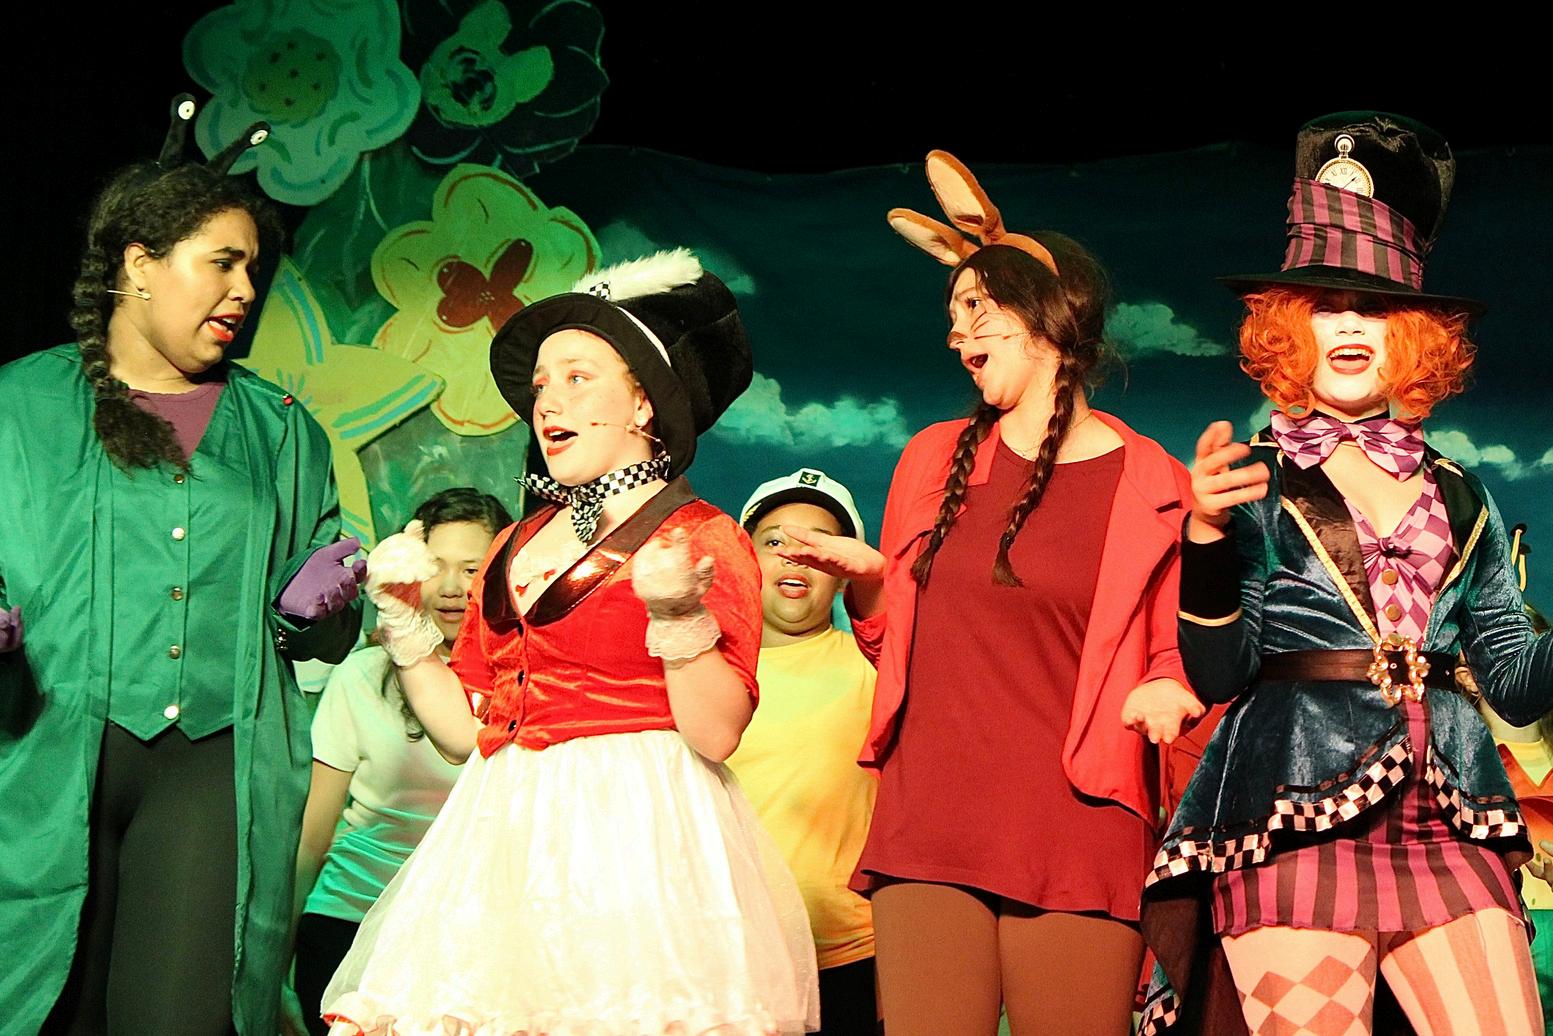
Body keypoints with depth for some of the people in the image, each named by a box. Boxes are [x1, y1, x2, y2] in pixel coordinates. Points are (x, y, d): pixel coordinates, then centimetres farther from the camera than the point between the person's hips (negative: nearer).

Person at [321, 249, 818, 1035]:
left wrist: (678, 615, -26)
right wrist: (403, 622, 8)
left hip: (634, 843, -6)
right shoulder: (516, 547, 18)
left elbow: (716, 732, -13)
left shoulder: (702, 537, -1)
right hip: (508, 843, 6)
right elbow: (462, 728, 16)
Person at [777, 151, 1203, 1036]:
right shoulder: (936, 459, 12)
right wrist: (866, 581, 2)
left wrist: (1162, 694, -13)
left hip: (1077, 833, -3)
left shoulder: (1152, 487, 2)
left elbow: (1174, 661, 9)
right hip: (928, 827, 3)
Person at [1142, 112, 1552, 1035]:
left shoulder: (1459, 499, 16)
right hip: (1294, 824, -3)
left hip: (1446, 829, 4)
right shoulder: (1255, 482, 6)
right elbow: (1218, 678, -4)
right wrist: (1208, 538, -20)